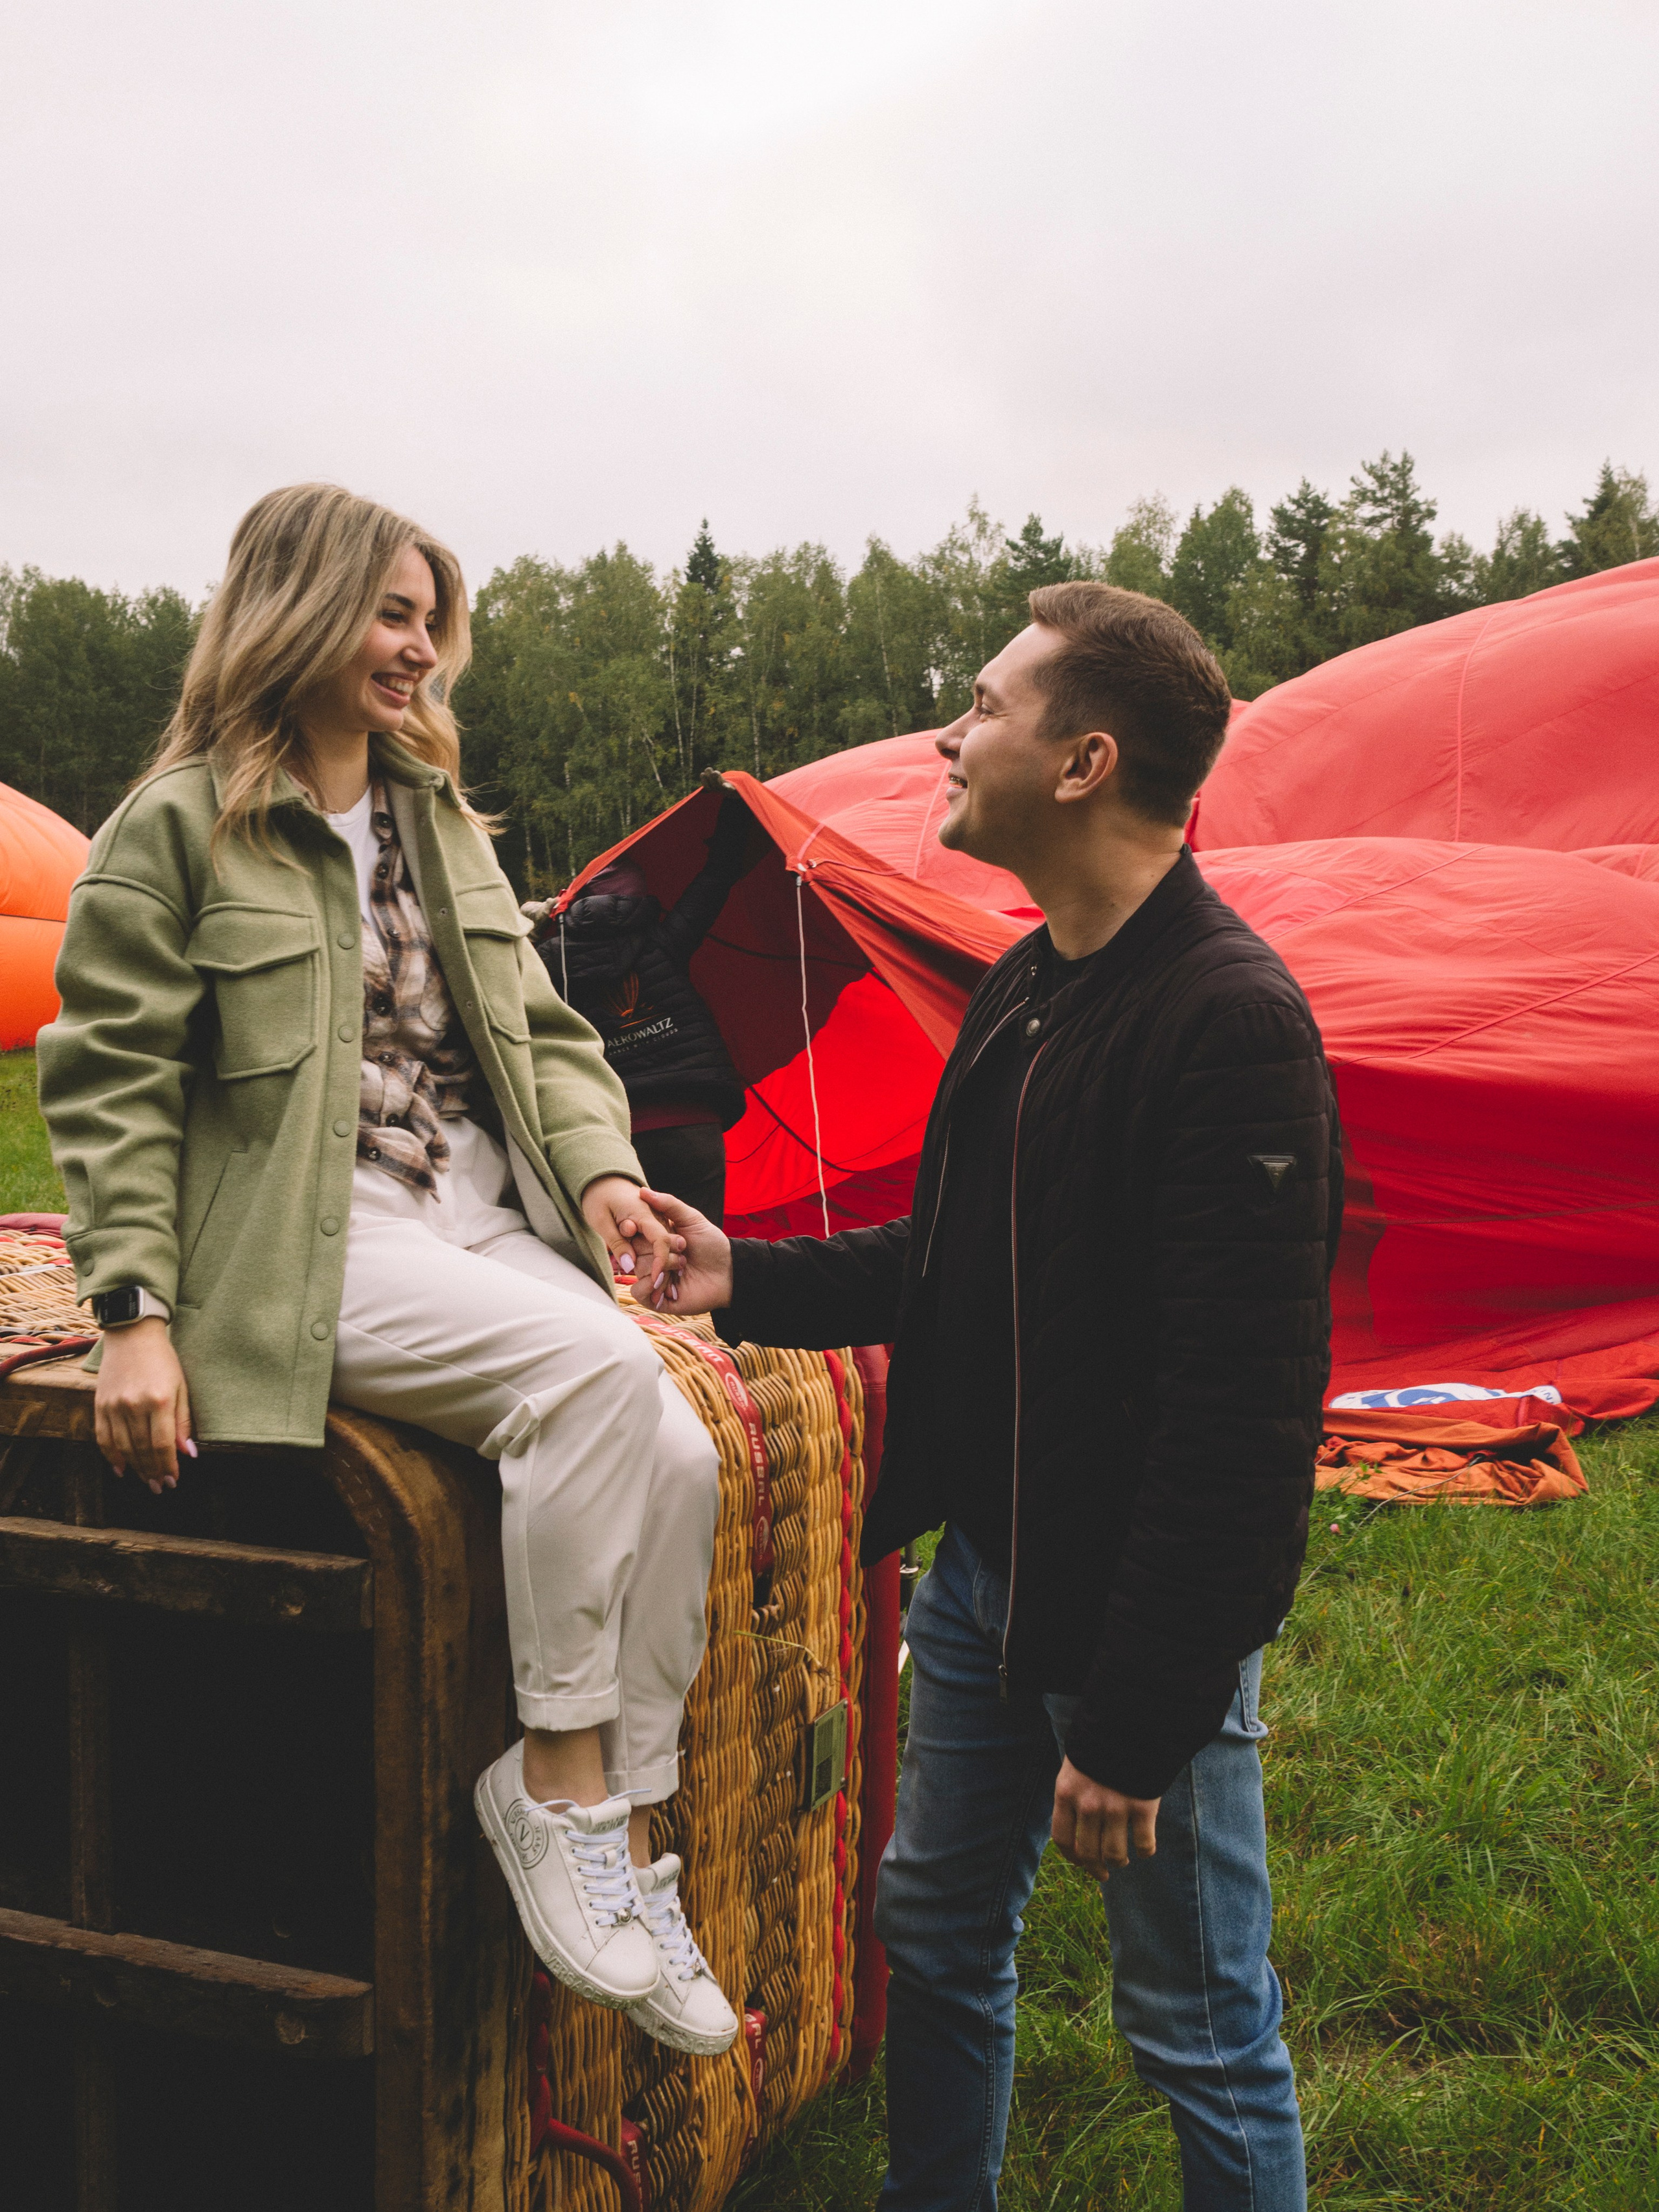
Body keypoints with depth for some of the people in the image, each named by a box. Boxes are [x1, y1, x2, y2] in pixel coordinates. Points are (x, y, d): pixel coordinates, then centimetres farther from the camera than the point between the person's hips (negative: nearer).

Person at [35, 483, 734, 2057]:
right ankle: (556, 1784, -15)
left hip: (487, 1217, 6)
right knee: (598, 1364, -31)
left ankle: (619, 1846, -4)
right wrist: (135, 1307, -13)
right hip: (316, 1243, -6)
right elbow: (107, 1083, -3)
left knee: (677, 1456, -17)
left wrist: (600, 1169, 0)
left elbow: (540, 1028, 19)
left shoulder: (440, 820, 19)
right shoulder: (177, 830, -1)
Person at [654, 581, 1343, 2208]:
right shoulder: (1023, 988, 8)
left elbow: (1236, 1409, -25)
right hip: (983, 1567, 9)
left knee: (1200, 2028, 9)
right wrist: (753, 1281, 9)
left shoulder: (1231, 1021, -22)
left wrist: (1136, 1720, -23)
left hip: (1140, 1609, -9)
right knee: (934, 1932, 23)